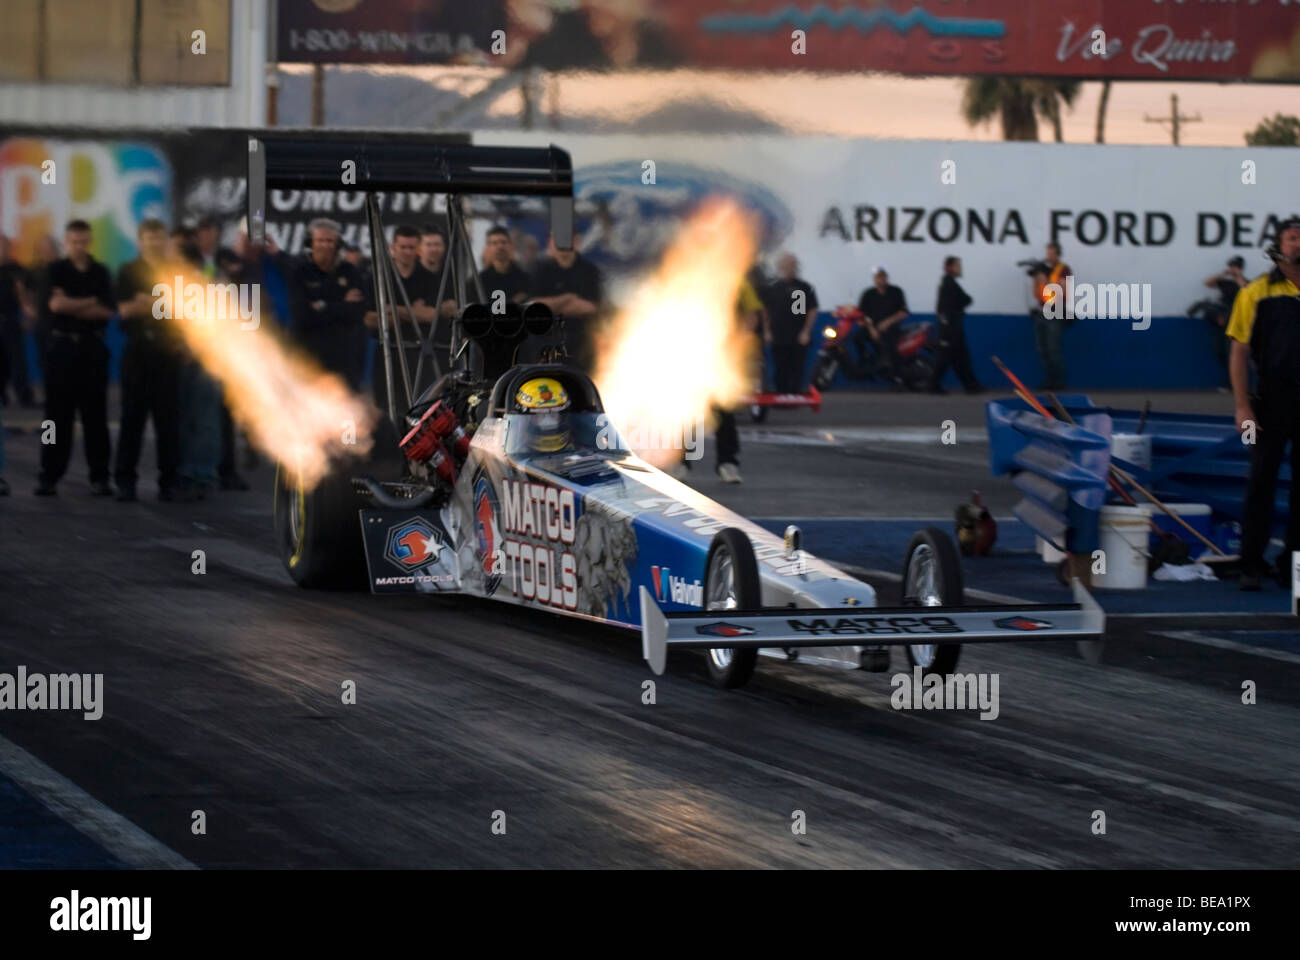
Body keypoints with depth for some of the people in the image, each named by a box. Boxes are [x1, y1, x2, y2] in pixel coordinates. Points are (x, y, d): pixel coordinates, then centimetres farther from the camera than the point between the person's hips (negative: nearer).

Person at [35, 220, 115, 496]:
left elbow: (107, 311, -2)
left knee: (95, 414, 1)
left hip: (93, 347, 1)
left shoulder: (100, 272, 8)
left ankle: (99, 477, 4)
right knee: (58, 413, -2)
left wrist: (72, 306, -8)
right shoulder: (56, 270, 4)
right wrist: (90, 302, -3)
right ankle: (49, 476, 1)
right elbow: (55, 304, -10)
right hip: (63, 346, -1)